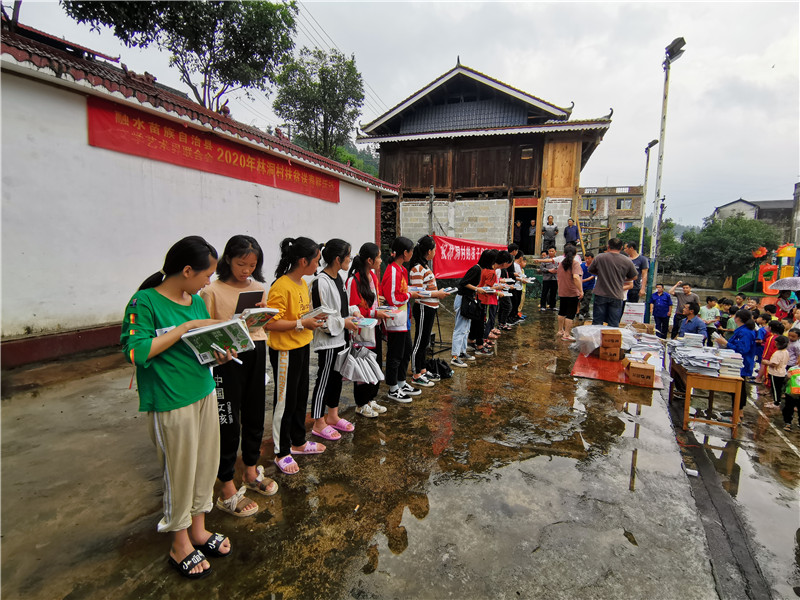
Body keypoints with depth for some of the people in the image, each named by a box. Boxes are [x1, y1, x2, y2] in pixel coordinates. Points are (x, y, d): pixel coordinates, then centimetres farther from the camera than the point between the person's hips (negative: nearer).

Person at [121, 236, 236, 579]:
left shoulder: (196, 301, 6)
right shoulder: (145, 302, -14)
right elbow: (135, 351, -21)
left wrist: (219, 355, -5)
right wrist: (184, 328, -22)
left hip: (205, 393, 7)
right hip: (170, 403, -7)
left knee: (206, 464, 17)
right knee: (179, 471, 8)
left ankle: (198, 530, 39)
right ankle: (180, 545, 31)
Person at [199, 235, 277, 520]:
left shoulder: (260, 288, 6)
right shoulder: (213, 290, -9)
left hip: (256, 356, 5)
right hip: (228, 359, -5)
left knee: (254, 414, 16)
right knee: (228, 421, 2)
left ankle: (251, 472, 37)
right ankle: (227, 491, 18)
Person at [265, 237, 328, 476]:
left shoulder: (302, 283, 7)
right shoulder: (281, 287, -22)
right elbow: (270, 323, -25)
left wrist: (313, 318, 3)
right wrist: (302, 324, -24)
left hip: (302, 347, 9)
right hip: (285, 351, -9)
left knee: (301, 396, 20)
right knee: (285, 401, 5)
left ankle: (298, 442, 39)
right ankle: (281, 453, 23)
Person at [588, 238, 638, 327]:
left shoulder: (600, 258, -5)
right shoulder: (627, 261, -2)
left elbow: (590, 270, 11)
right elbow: (633, 277, 12)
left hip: (601, 294, 0)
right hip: (617, 296, 1)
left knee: (597, 323, 7)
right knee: (614, 325, 7)